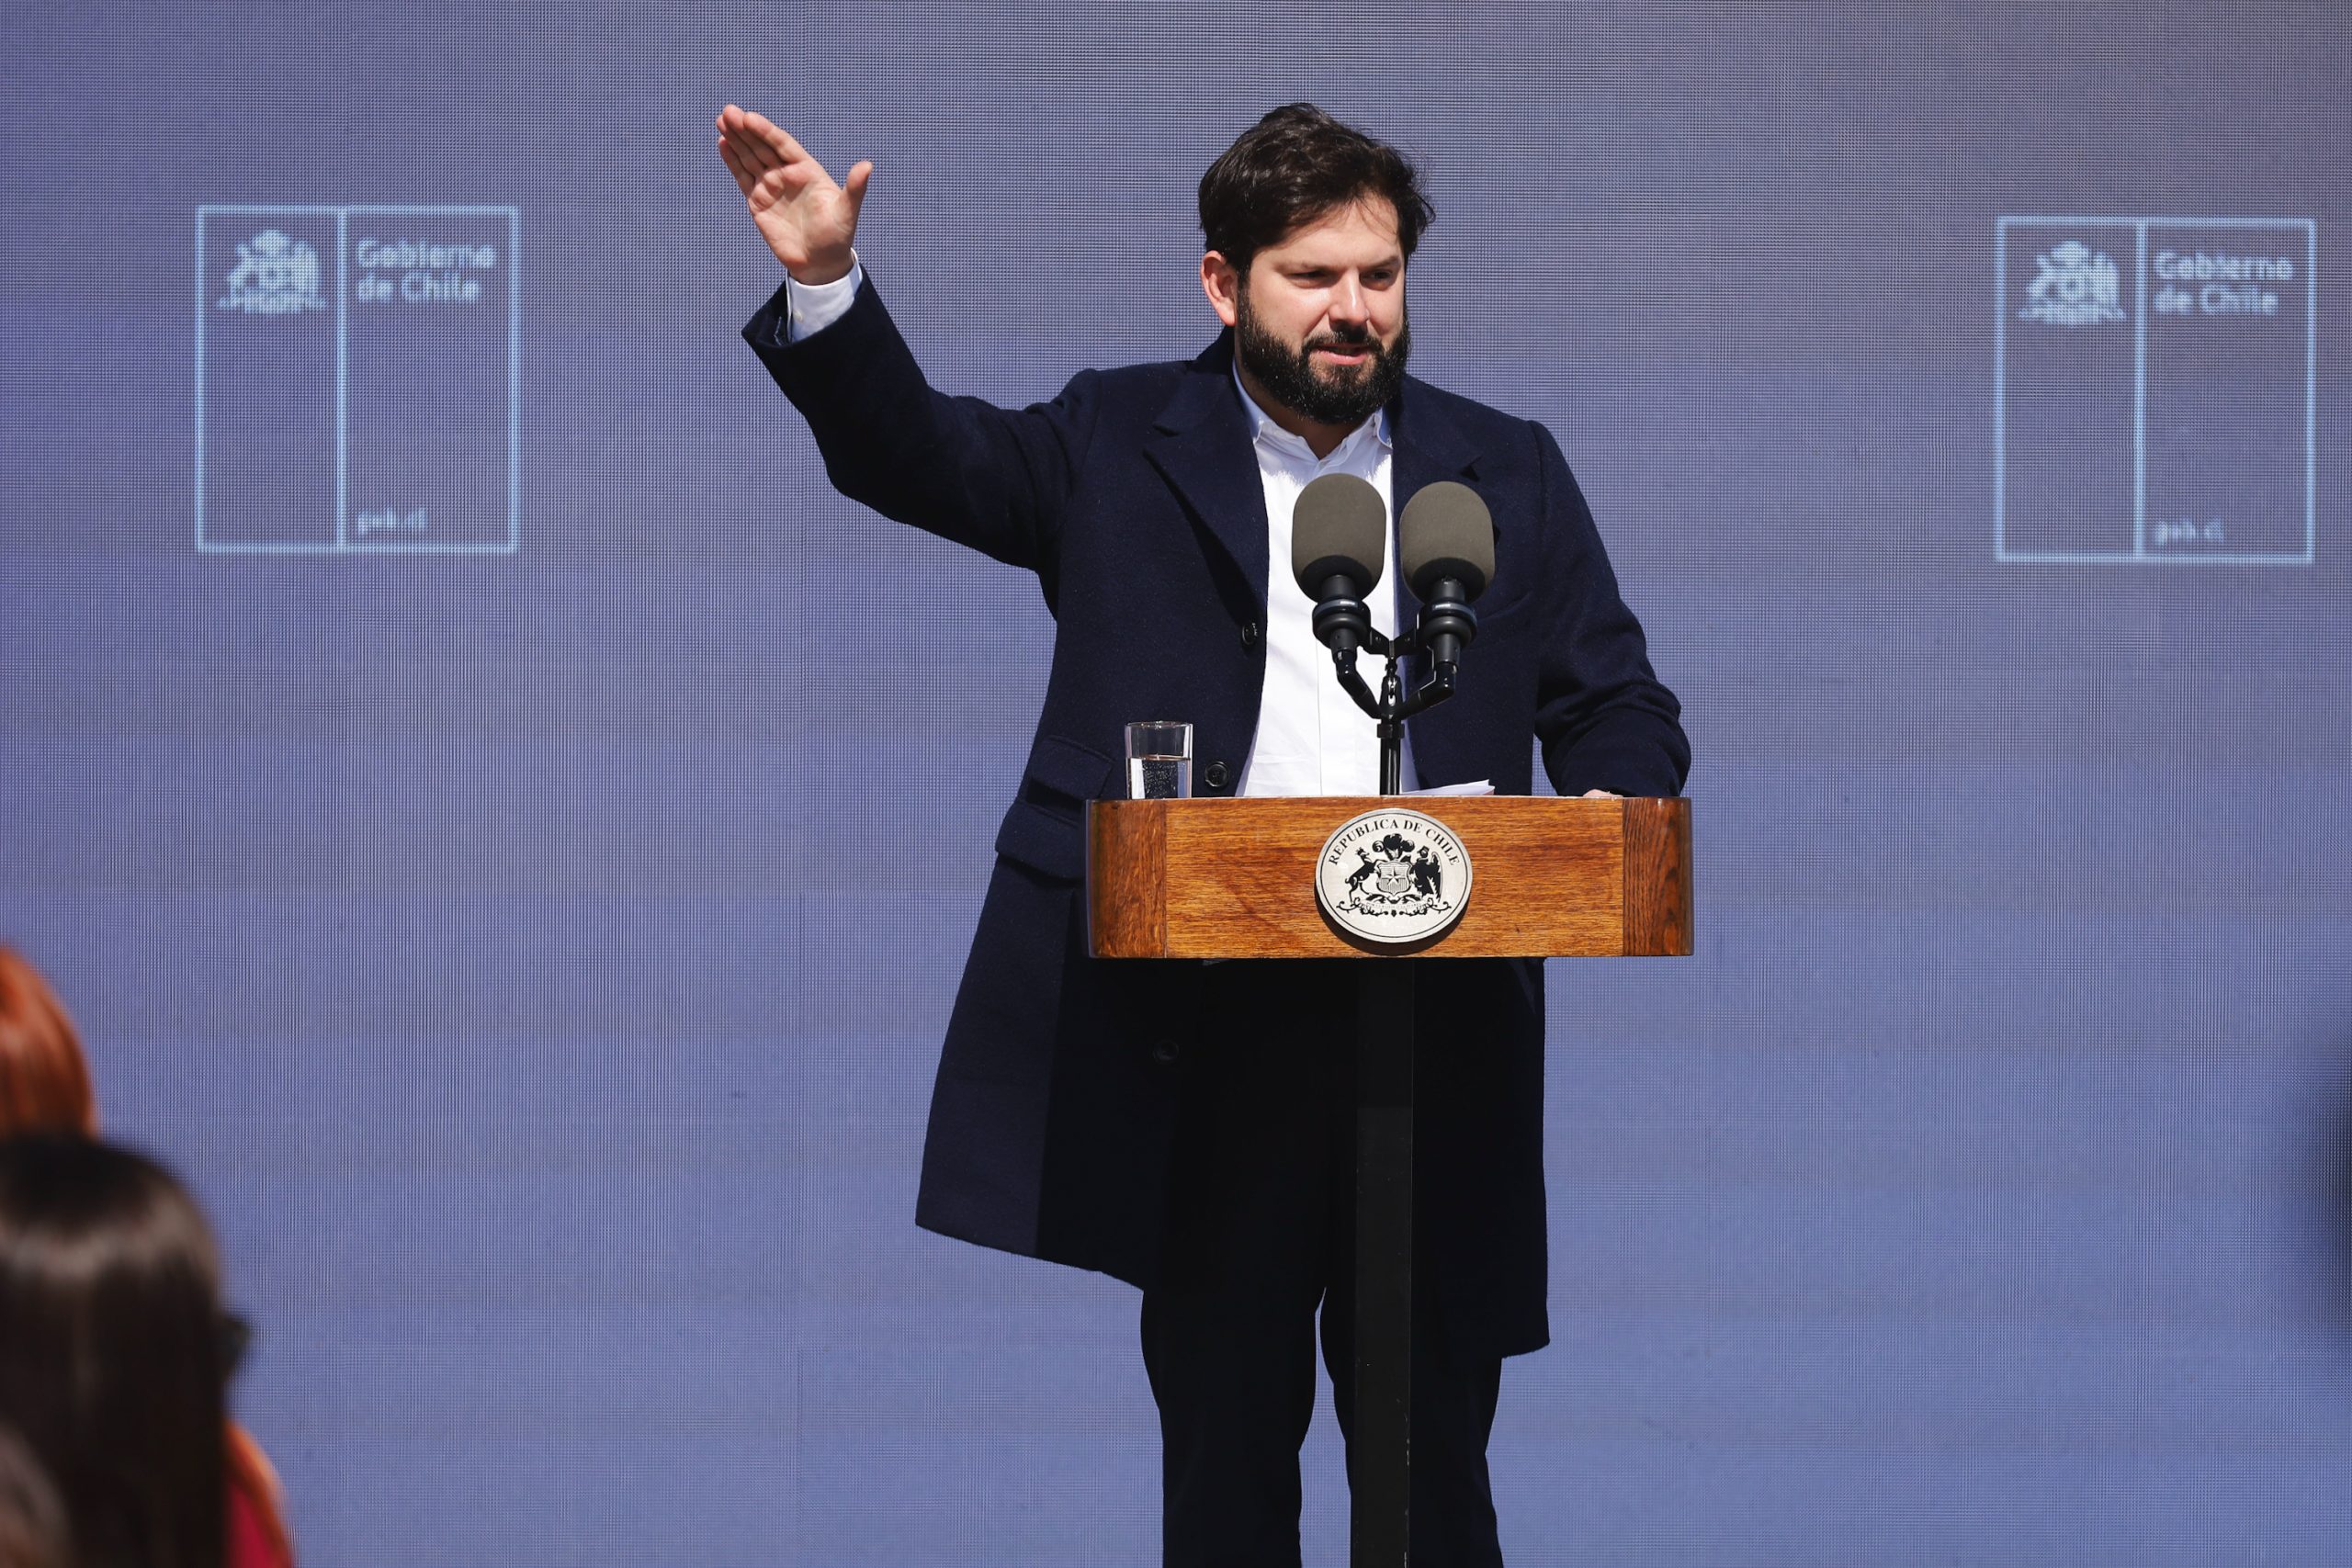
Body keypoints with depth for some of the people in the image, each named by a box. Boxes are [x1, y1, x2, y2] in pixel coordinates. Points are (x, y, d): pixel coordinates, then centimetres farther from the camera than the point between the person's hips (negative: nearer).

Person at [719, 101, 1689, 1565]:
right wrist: (827, 286, -13)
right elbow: (913, 450, 4)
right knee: (1224, 1449, 6)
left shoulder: (1508, 476, 12)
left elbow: (1622, 705, 14)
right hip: (1202, 1043, -1)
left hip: (1436, 1037, 1)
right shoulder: (1120, 446, 8)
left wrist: (1614, 800, -9)